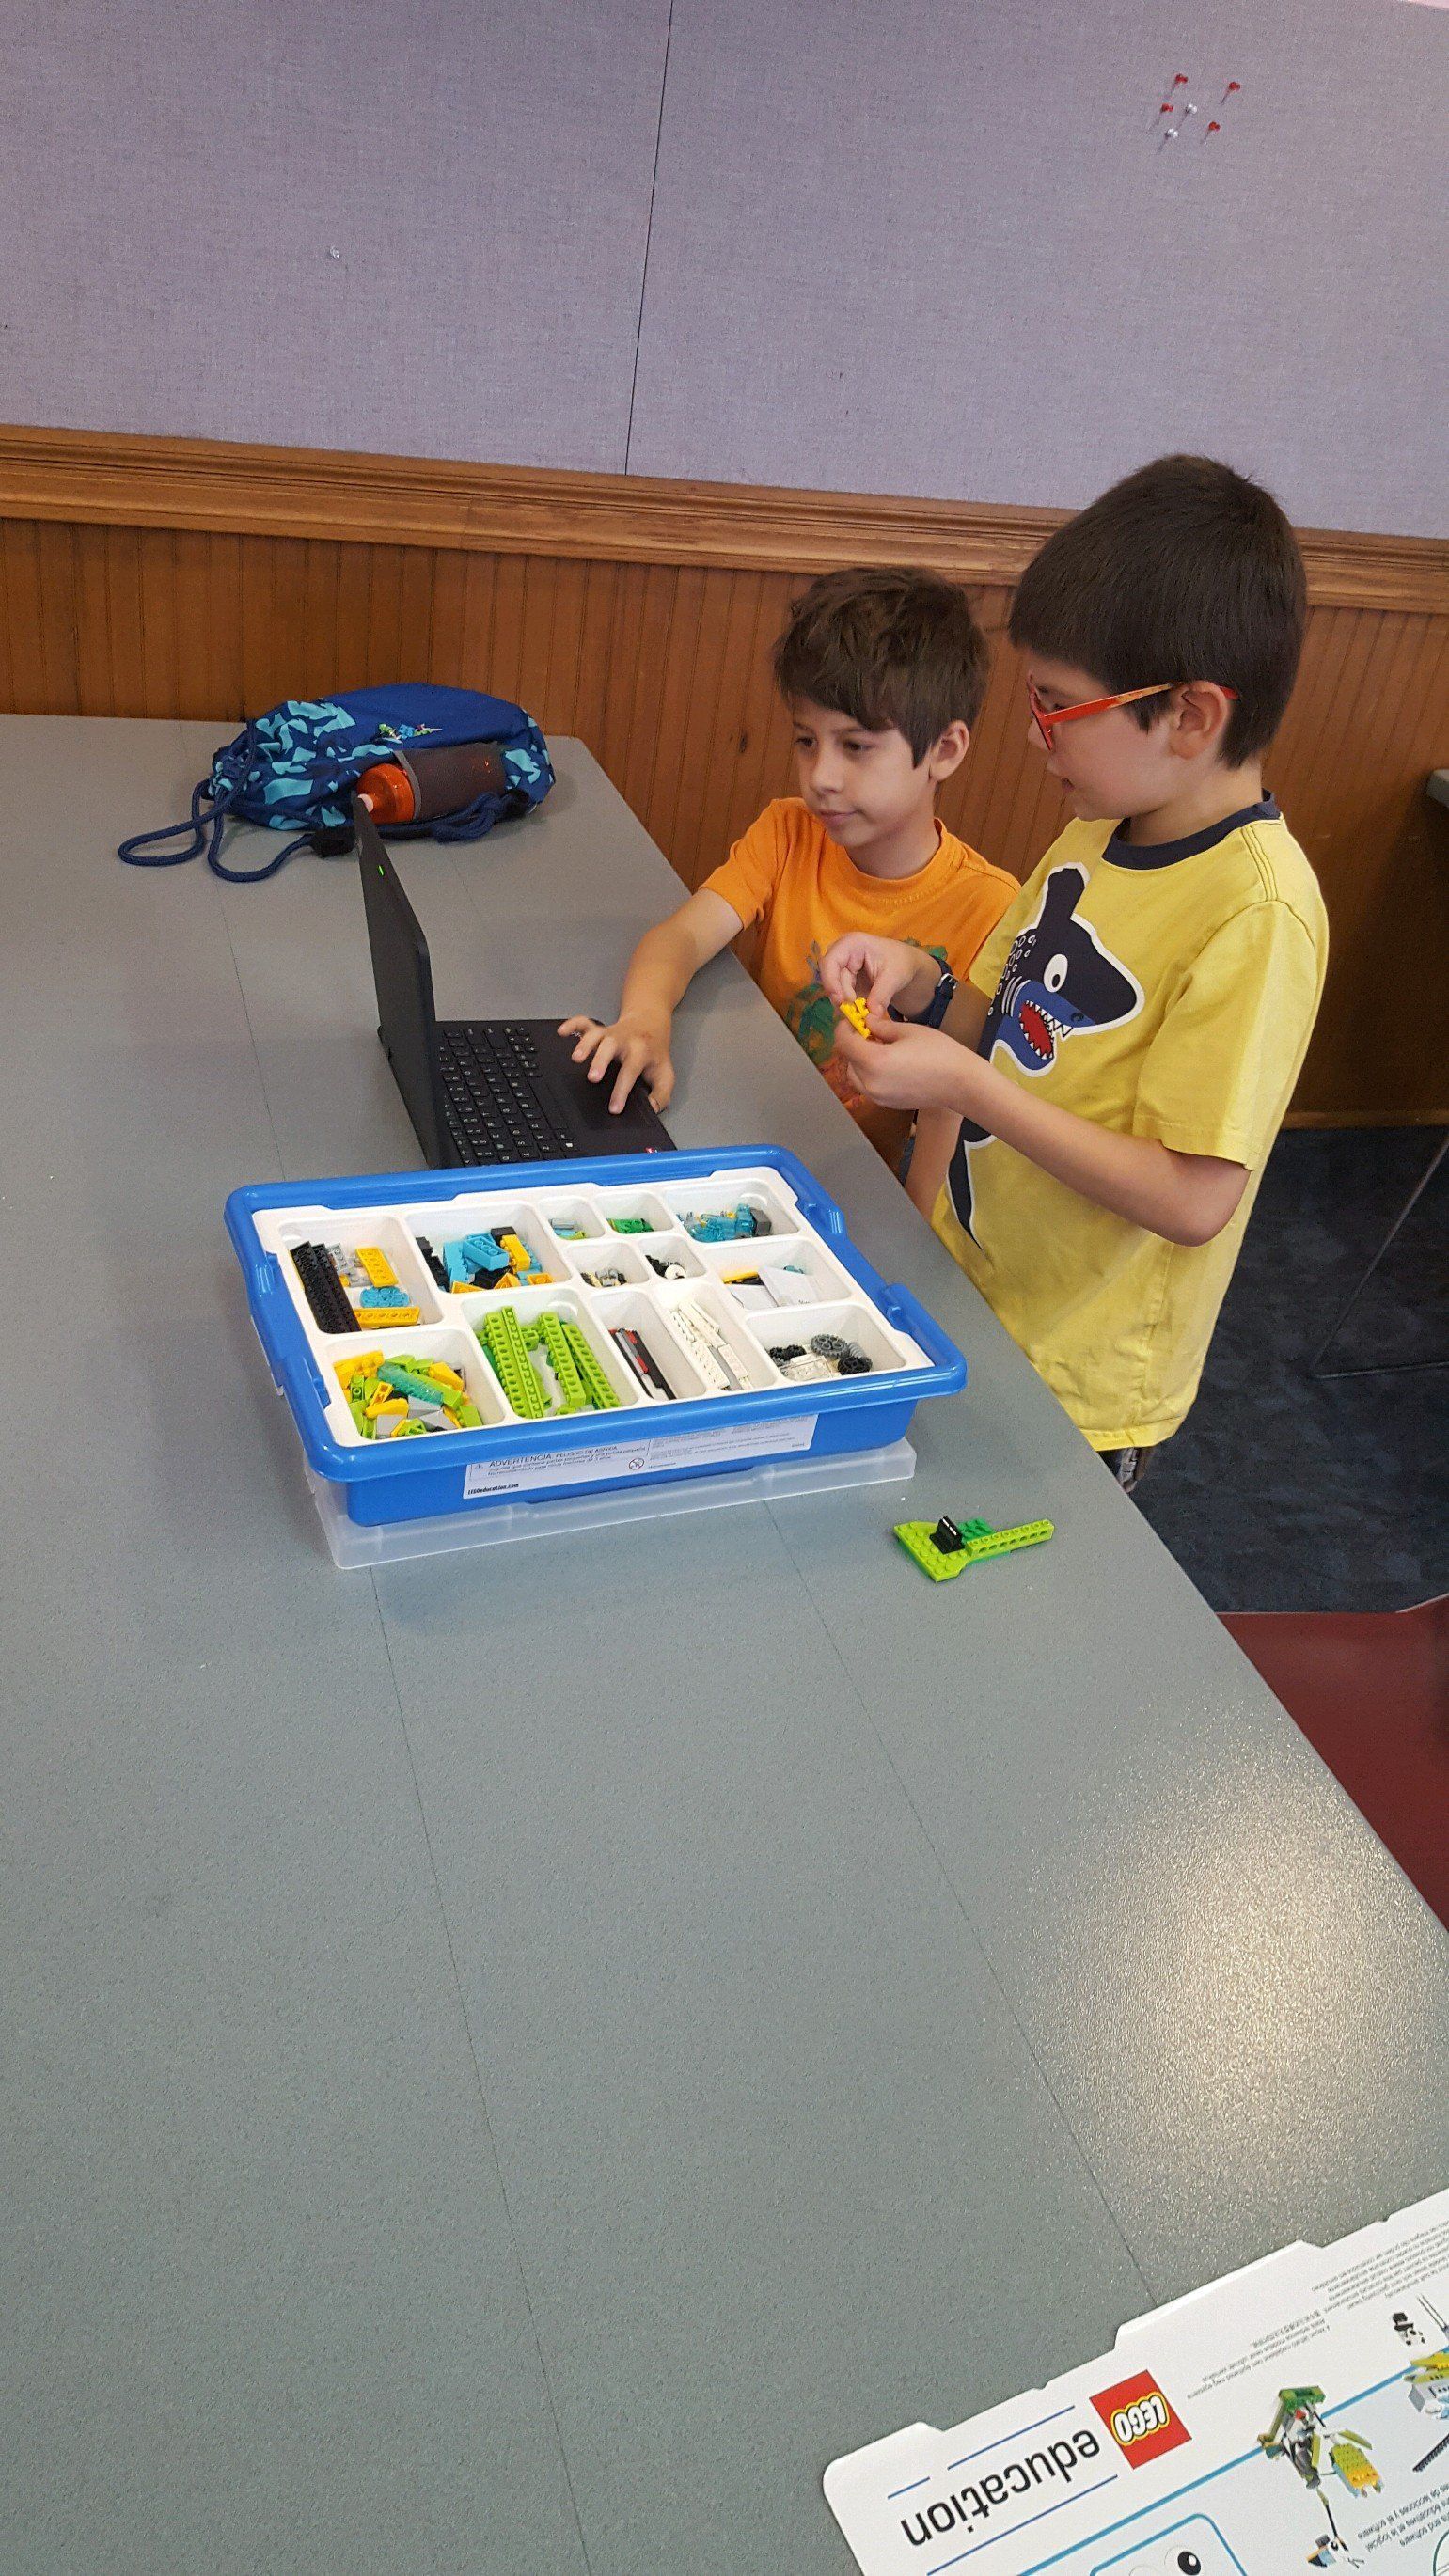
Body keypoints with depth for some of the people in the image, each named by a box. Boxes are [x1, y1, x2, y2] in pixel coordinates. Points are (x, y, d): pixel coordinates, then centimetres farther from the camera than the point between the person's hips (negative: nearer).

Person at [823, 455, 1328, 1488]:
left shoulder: (1259, 910, -25)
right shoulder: (1105, 829, 1)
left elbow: (1195, 1199, -28)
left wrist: (965, 1086, -28)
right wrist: (916, 982, -9)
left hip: (1071, 1380, -7)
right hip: (959, 1297, 8)